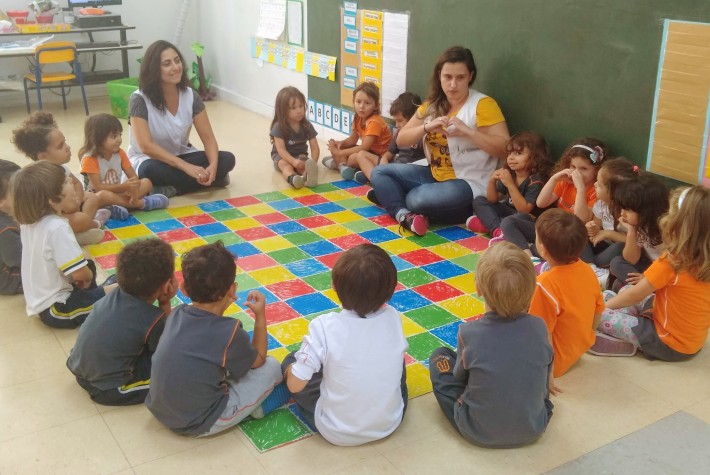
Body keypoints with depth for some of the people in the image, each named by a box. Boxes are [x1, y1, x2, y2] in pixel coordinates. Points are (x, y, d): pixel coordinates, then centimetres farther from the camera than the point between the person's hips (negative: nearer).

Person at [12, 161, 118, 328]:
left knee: (90, 265, 28)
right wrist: (87, 277, -4)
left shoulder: (28, 221, 1)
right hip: (56, 309, -9)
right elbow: (80, 273, -25)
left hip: (39, 300, 9)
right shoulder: (57, 227, -26)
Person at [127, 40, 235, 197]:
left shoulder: (191, 96, -7)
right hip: (149, 160, -5)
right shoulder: (139, 100, -20)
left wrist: (213, 166, -31)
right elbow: (146, 146, -28)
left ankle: (170, 189, -24)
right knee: (150, 170, -40)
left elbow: (208, 137, -9)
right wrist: (187, 167, -36)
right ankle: (212, 179, -25)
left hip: (181, 156, 5)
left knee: (227, 159, -19)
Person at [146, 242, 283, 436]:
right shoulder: (229, 332, -22)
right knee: (272, 367, 3)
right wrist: (260, 316, 4)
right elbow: (258, 360, 0)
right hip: (199, 424, -6)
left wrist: (220, 303, 12)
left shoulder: (177, 314, -6)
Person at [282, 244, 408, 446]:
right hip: (390, 424, 3)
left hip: (337, 433, -2)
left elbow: (295, 385, -19)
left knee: (290, 362, 13)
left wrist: (292, 369, 3)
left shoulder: (324, 327, -26)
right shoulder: (393, 318, -16)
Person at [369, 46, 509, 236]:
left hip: (469, 184, -8)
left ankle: (390, 195, -4)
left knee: (418, 199, -34)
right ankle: (404, 214, -24)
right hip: (435, 175, 8)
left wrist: (467, 131, -27)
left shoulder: (483, 104, -11)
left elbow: (505, 149, -18)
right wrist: (426, 127, -16)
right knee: (379, 173, -2)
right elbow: (401, 140, 3)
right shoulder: (432, 105, 8)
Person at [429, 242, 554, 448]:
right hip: (532, 431, 4)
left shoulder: (469, 334, -23)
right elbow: (546, 376, 2)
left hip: (479, 434, -3)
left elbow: (460, 376, -4)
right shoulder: (539, 328, -16)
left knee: (440, 357, 11)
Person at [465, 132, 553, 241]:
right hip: (508, 211, 8)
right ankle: (496, 229, -23)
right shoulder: (508, 174, 0)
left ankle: (486, 223, -19)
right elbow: (493, 200, 2)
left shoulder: (535, 181, -21)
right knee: (479, 201, 0)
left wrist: (510, 184, -33)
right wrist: (492, 181, -17)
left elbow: (524, 209, -28)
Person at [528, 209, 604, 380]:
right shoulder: (587, 270, -9)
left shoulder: (545, 285, -31)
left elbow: (544, 334, -25)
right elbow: (598, 311, 6)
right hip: (581, 348, 7)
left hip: (556, 359, -7)